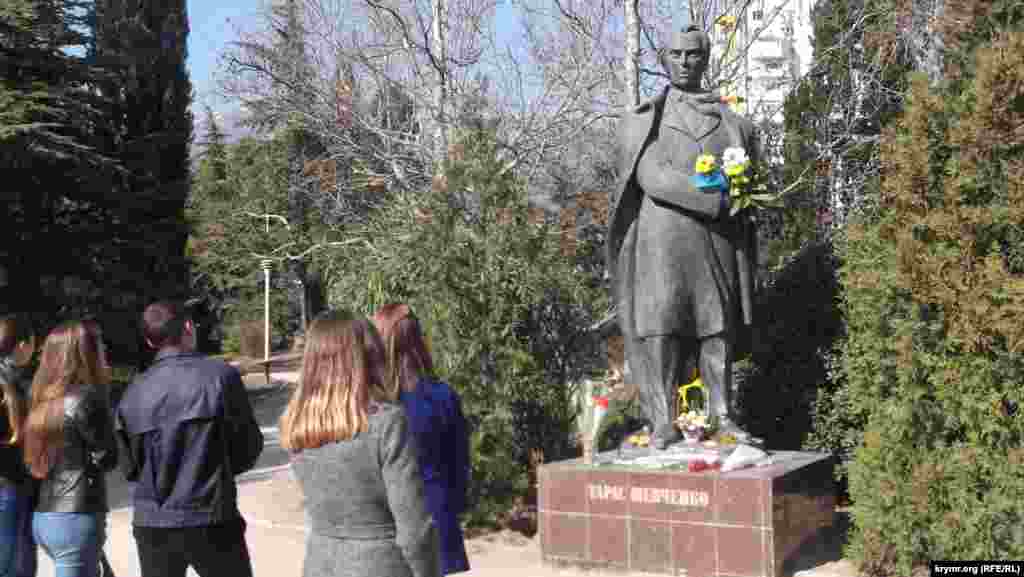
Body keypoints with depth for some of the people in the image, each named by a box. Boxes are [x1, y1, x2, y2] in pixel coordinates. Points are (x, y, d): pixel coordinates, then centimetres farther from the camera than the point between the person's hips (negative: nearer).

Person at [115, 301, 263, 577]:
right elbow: (249, 448, -4)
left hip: (152, 525, 3)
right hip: (212, 521, -3)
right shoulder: (221, 376, -10)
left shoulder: (132, 395, -1)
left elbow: (130, 468, 6)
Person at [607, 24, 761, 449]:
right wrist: (716, 200, -19)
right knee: (661, 325, -8)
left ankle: (723, 417, 6)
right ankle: (663, 422, -7)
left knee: (719, 326, 0)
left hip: (717, 241, 3)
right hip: (663, 239, -2)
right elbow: (651, 176, -10)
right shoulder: (643, 120, 6)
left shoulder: (732, 121, 15)